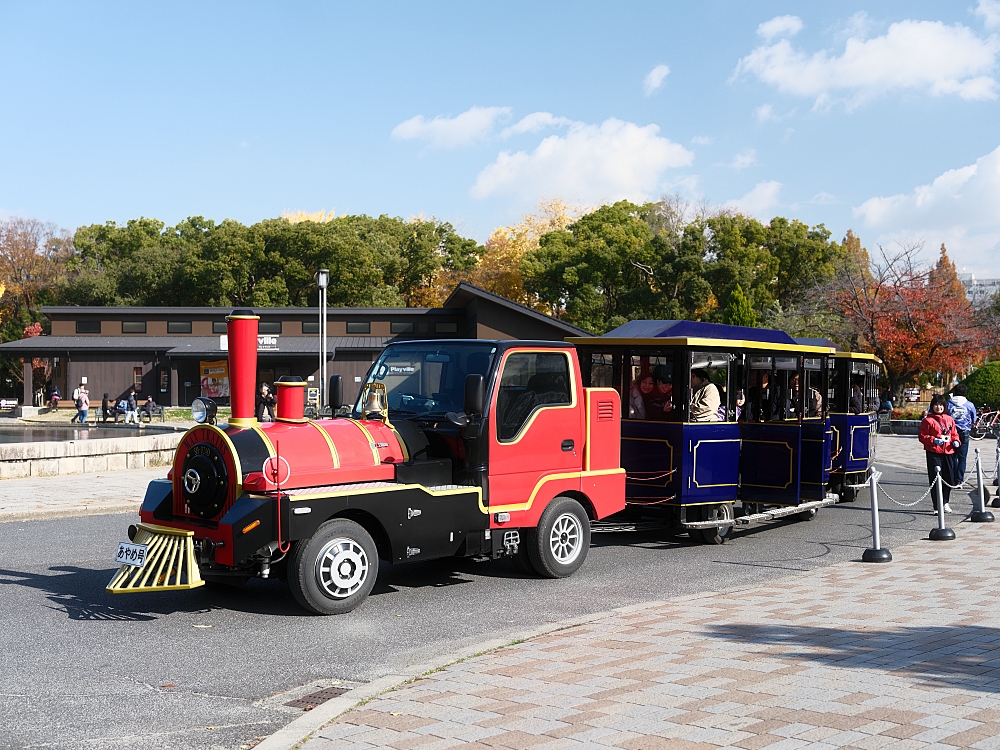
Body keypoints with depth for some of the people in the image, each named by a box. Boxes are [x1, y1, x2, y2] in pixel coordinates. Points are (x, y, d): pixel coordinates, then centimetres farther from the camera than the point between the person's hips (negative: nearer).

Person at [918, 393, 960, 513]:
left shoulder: (949, 420, 12)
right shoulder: (927, 420, -4)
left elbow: (954, 434, 20)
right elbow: (922, 436, -5)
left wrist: (956, 441, 0)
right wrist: (934, 440, -18)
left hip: (948, 452, 5)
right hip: (934, 453, -5)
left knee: (949, 479, 10)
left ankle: (945, 502, 31)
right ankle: (937, 506, 2)